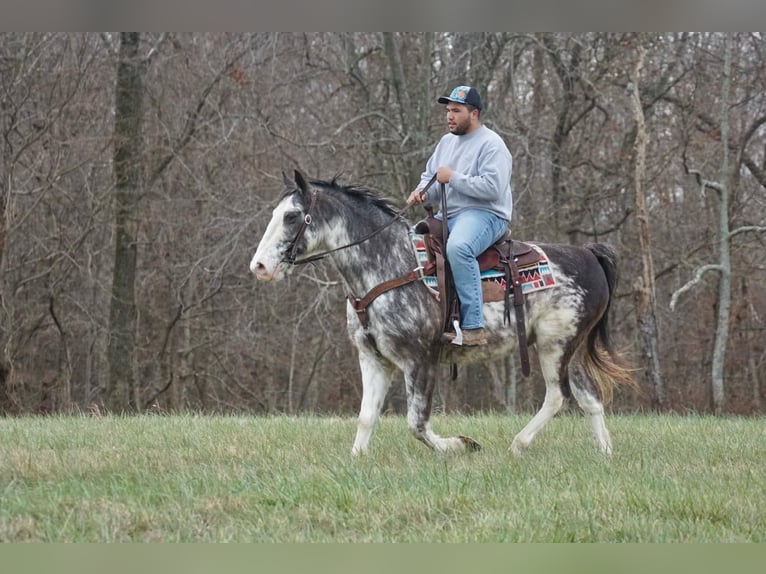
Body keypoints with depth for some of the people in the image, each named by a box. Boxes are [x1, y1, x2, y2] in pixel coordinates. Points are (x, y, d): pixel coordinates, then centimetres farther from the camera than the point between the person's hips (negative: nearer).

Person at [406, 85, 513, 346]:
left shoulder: (491, 144, -9)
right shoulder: (447, 141, 18)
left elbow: (492, 187, -21)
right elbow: (430, 176, 24)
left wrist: (453, 178, -18)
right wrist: (422, 192, 0)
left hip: (485, 214, -10)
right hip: (448, 216, 10)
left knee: (458, 247, -39)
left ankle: (473, 329, -38)